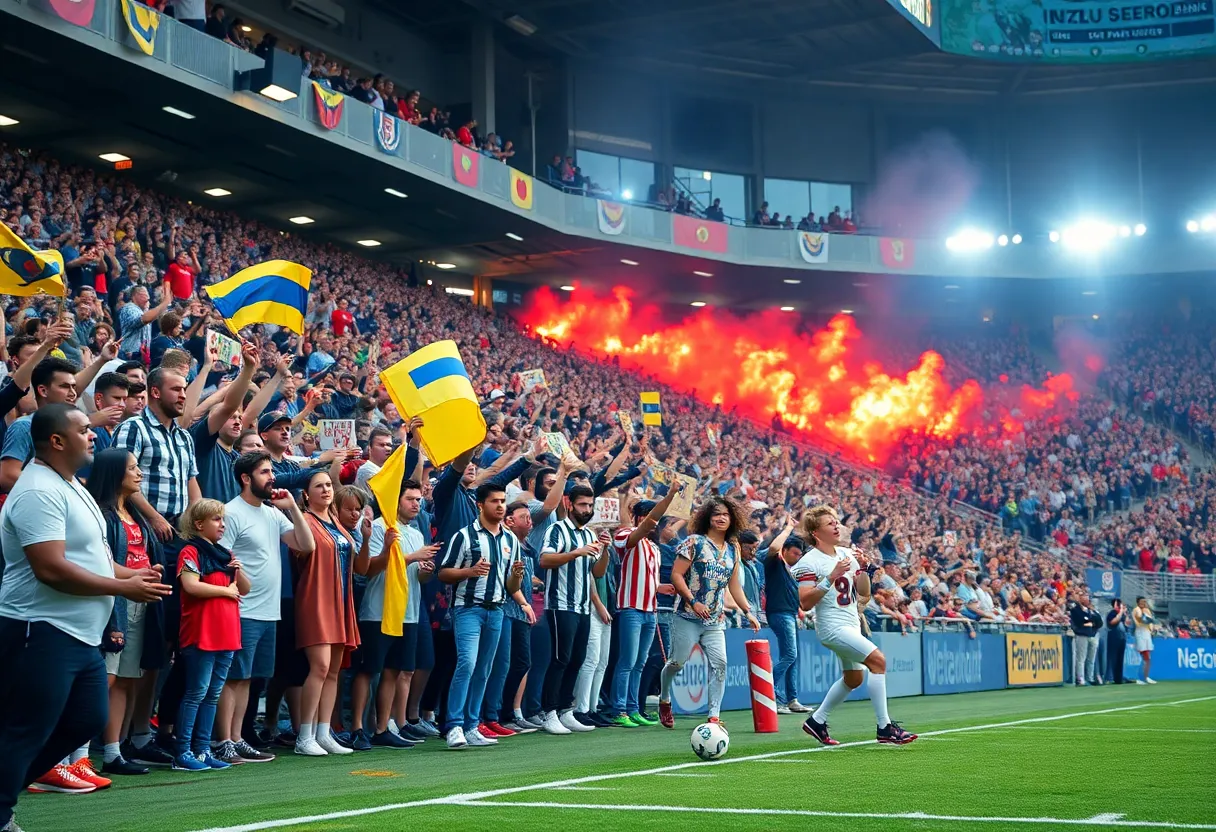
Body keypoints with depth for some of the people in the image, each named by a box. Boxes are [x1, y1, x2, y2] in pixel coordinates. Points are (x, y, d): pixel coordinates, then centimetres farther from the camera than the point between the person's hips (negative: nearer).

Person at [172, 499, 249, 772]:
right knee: (196, 693, -7)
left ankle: (202, 749, 14)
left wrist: (238, 571, 1)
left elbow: (245, 589, 21)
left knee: (213, 695, 9)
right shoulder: (191, 551, -5)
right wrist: (226, 590, -10)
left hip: (226, 635, 8)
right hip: (201, 634, -8)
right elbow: (191, 585, -20)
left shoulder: (224, 554, 18)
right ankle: (183, 754, -4)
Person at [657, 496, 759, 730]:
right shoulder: (694, 542, -4)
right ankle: (664, 700, 27)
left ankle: (714, 715, -6)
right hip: (688, 615, -4)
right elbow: (676, 575, -9)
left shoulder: (732, 549, 13)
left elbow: (734, 585, 20)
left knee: (719, 663, -9)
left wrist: (748, 612, 13)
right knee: (677, 662, 0)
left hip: (715, 620, 5)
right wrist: (693, 602, -16)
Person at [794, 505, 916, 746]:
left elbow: (864, 593, 10)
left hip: (851, 625, 9)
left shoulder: (847, 554, 9)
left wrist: (862, 568, -6)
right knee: (878, 660, -20)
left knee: (854, 679, 17)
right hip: (832, 627, -9)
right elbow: (805, 603, -20)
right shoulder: (809, 562, -13)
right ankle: (884, 728, -16)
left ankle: (817, 721, 32)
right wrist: (830, 578, -26)